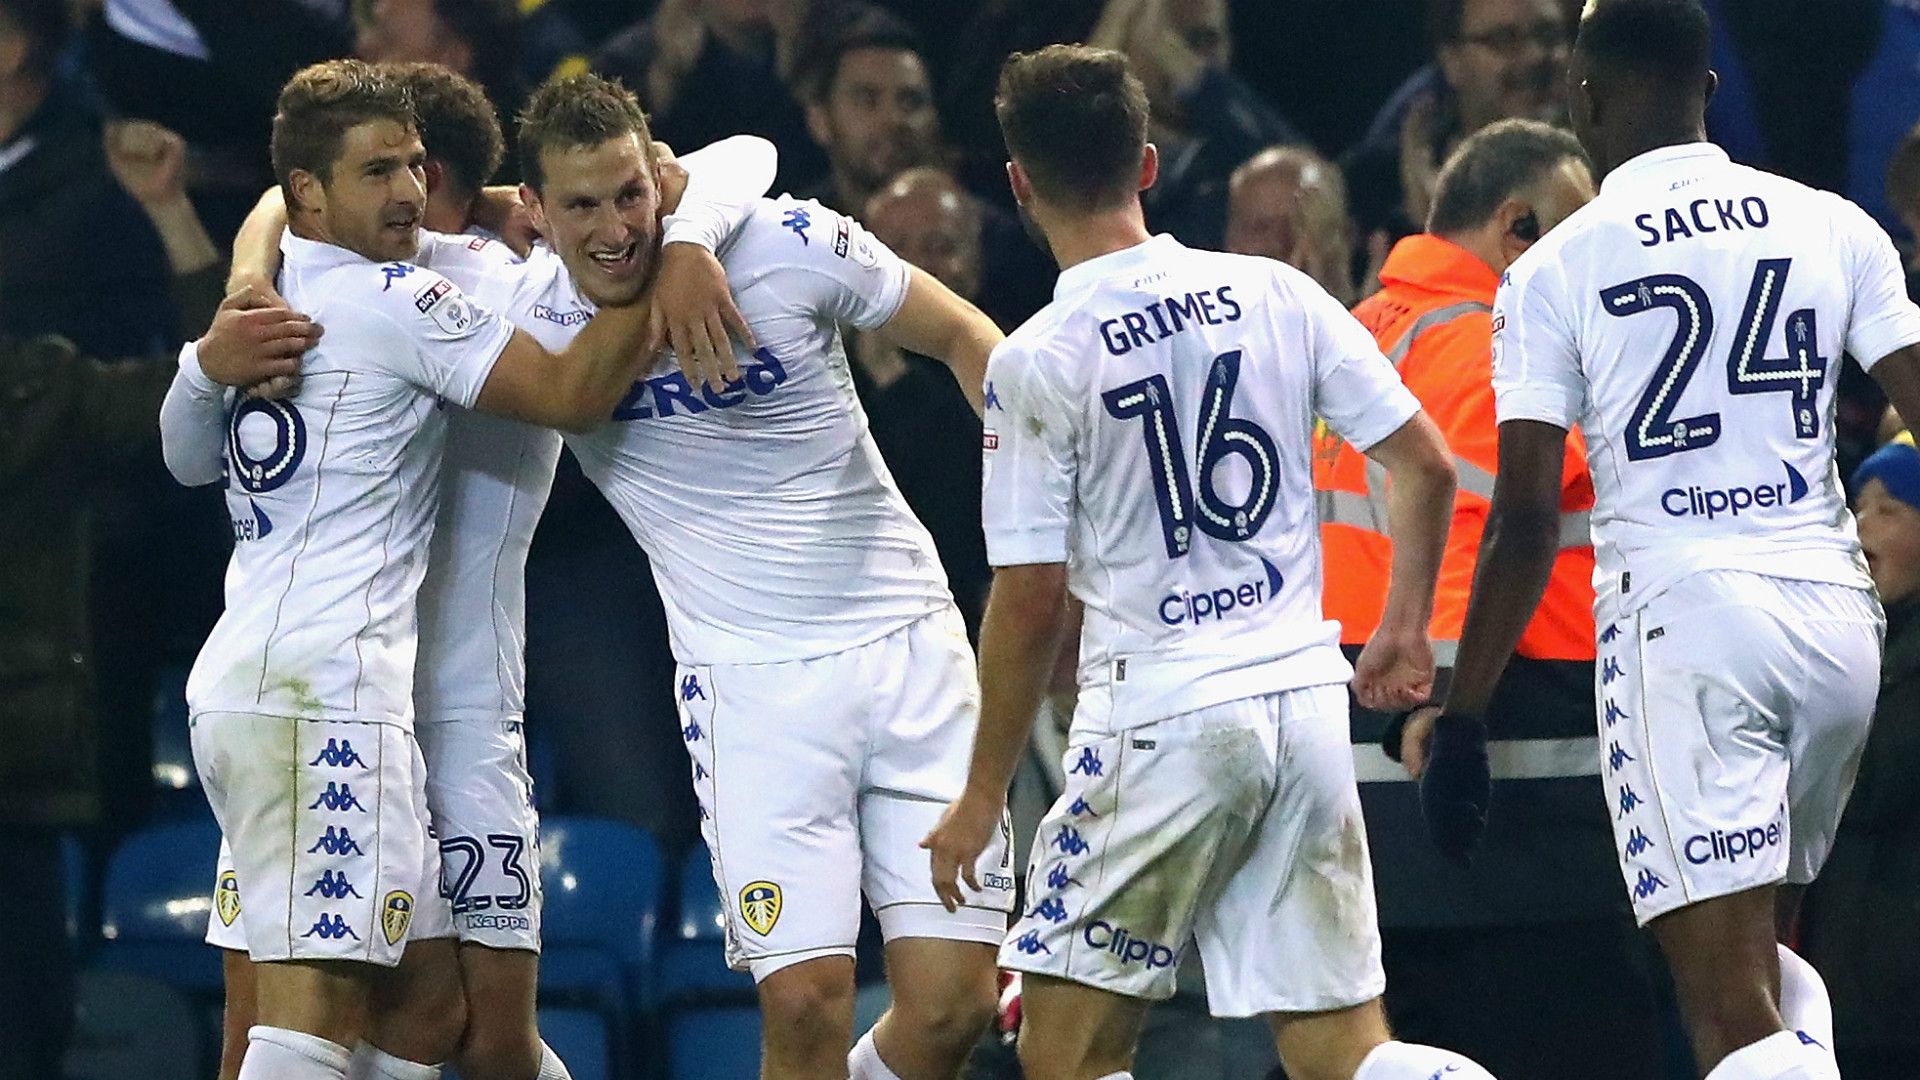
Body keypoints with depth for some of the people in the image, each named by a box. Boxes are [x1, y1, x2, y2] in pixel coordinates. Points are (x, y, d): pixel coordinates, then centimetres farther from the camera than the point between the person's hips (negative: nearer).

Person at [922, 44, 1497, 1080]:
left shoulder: (1035, 360, -9)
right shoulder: (1277, 294, 4)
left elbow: (1030, 604, -8)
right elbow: (1426, 465, 5)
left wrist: (984, 795, 3)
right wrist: (1406, 628, 20)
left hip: (1159, 714, -5)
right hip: (1305, 696, 5)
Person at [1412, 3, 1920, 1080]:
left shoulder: (1553, 272, 0)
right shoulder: (1834, 228, 8)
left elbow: (1526, 520, -4)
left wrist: (1462, 717, 2)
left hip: (1680, 621, -4)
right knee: (1769, 961, 24)